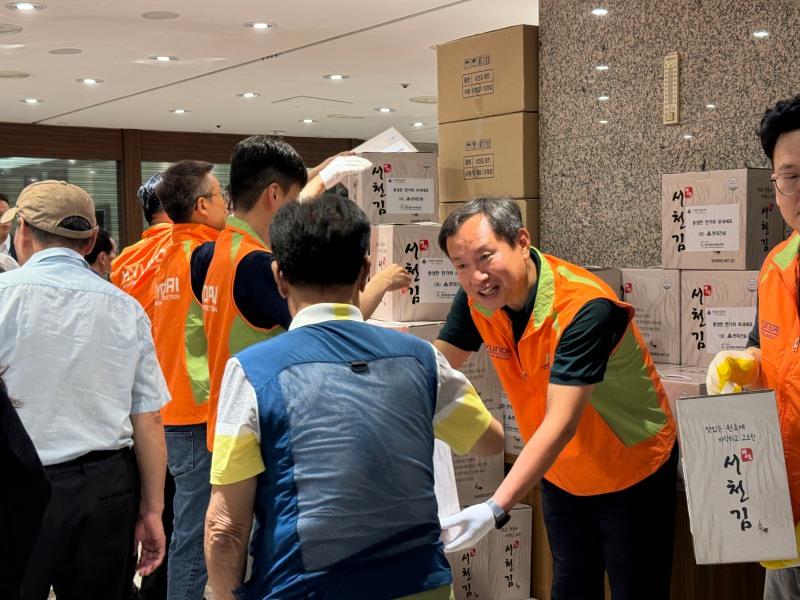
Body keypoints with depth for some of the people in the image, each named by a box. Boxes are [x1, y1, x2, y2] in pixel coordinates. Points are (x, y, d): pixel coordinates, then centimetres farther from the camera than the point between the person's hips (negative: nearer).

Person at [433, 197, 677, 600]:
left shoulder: (584, 306, -33)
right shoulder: (477, 297, -13)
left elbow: (561, 423, -40)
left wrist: (494, 509, -49)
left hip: (632, 473, -6)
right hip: (559, 474, 6)